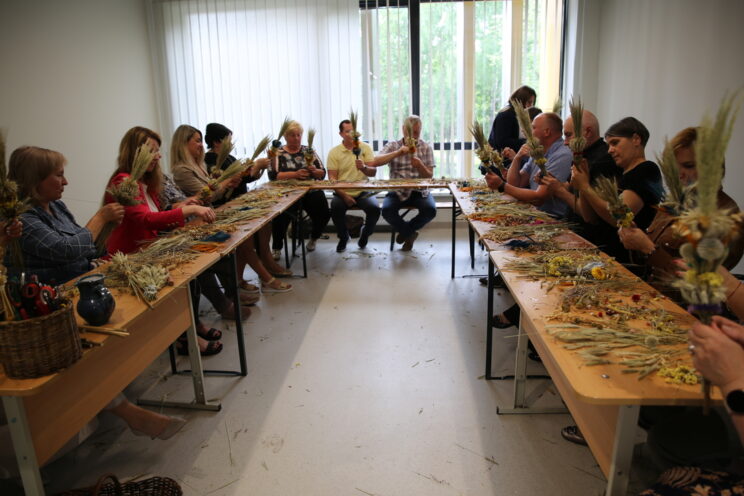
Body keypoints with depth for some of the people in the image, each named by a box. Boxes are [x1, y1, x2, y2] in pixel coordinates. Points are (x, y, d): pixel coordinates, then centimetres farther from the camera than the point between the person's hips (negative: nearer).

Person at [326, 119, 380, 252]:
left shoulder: (365, 147, 5)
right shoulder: (334, 152, 2)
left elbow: (373, 172, -2)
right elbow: (332, 178, -3)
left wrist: (364, 167, -25)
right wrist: (344, 196, -17)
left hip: (363, 192, 0)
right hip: (343, 192, 0)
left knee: (374, 209, -26)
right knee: (335, 208, -29)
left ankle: (365, 234, 9)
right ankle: (343, 237, 3)